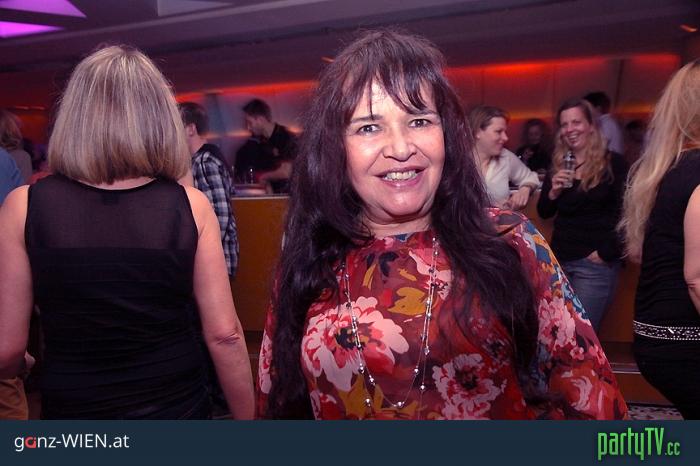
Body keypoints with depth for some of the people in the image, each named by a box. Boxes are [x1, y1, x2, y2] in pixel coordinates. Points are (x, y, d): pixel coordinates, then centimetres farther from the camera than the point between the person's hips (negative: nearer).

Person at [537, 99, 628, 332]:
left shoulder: (614, 163, -5)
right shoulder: (557, 165, 10)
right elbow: (544, 213, 10)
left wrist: (606, 253, -12)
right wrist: (553, 192, -9)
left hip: (595, 263, -5)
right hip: (559, 258, 5)